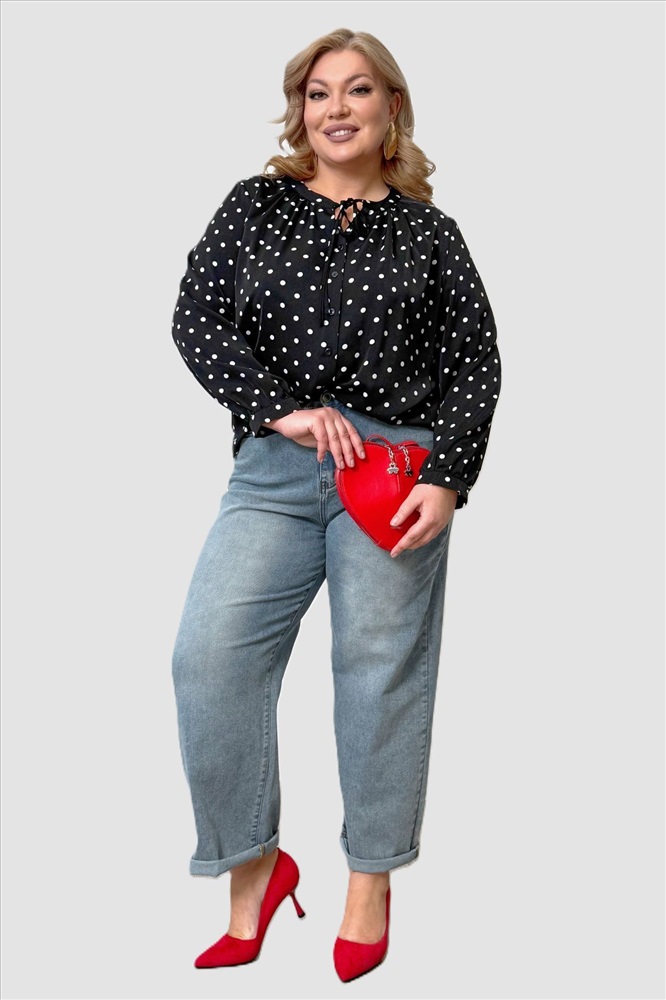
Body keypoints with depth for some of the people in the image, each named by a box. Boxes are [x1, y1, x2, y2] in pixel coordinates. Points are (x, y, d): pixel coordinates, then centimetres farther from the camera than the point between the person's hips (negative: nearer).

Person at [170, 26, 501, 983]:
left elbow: (476, 363, 6)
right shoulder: (257, 205, 11)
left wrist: (448, 480, -7)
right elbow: (197, 317, 1)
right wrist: (281, 408, -12)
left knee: (380, 669, 2)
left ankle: (370, 887, 19)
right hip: (274, 468, 1)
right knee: (209, 655, -10)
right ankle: (256, 868, 8)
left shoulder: (428, 232, 10)